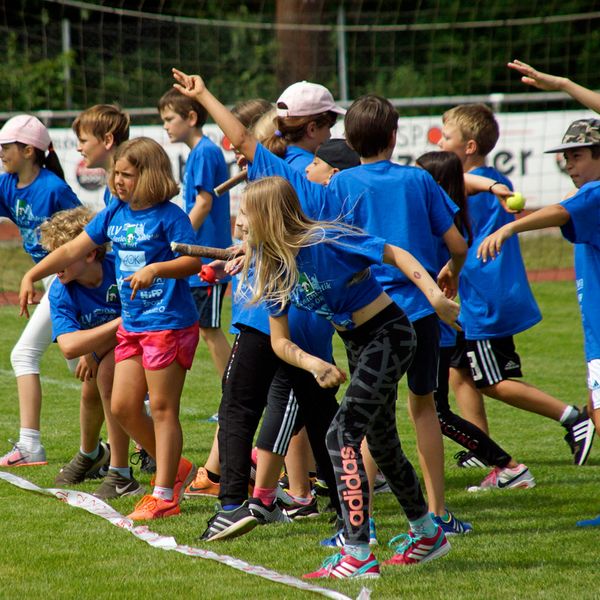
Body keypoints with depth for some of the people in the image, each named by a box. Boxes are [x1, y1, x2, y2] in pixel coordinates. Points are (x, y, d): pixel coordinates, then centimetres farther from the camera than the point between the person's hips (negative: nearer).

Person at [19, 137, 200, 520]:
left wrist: (156, 269, -34)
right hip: (132, 325, 8)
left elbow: (193, 261, -20)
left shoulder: (169, 216, -12)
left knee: (162, 408, -4)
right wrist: (32, 276, 2)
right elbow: (73, 250, 10)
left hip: (169, 325, -8)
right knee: (123, 406, 7)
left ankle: (165, 495, 2)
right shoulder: (115, 214, 8)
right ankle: (175, 469, 24)